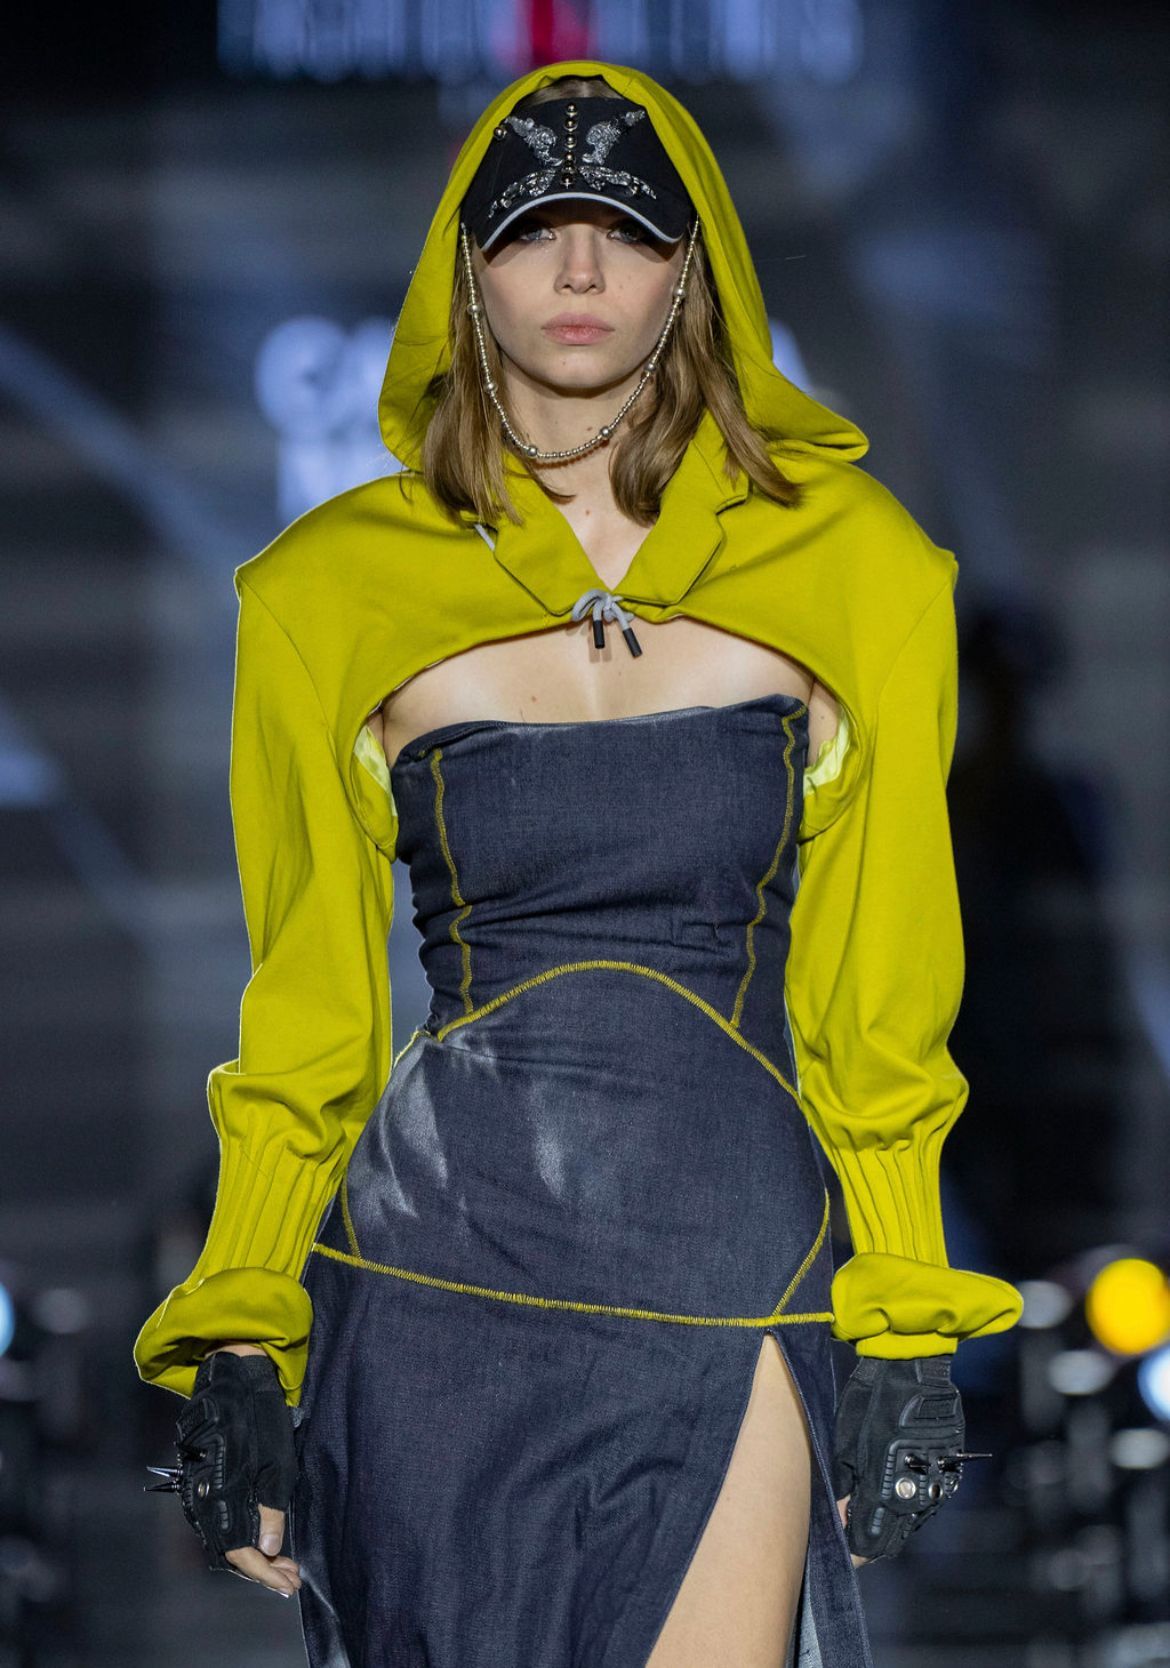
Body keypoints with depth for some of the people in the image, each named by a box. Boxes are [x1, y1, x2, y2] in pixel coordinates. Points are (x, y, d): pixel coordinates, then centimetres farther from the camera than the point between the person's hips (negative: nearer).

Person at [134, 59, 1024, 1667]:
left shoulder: (854, 568, 3)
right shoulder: (334, 588, 3)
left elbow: (880, 995, 6)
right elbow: (305, 1013, 8)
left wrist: (908, 1330, 3)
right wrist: (236, 1347, 3)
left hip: (727, 1266, 0)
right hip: (437, 1257, 1)